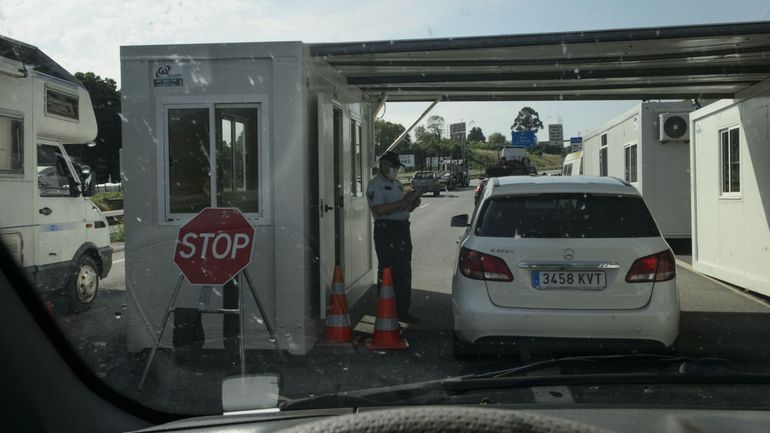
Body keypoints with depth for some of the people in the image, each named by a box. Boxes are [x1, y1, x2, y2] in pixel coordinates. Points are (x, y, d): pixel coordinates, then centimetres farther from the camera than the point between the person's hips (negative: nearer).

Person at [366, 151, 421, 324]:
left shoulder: (397, 183, 19)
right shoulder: (375, 185, -9)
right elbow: (379, 209, -23)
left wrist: (413, 203, 2)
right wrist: (403, 201, -22)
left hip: (403, 229, 9)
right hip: (386, 230, -9)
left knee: (404, 273, 11)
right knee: (388, 273, -6)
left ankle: (402, 310, 21)